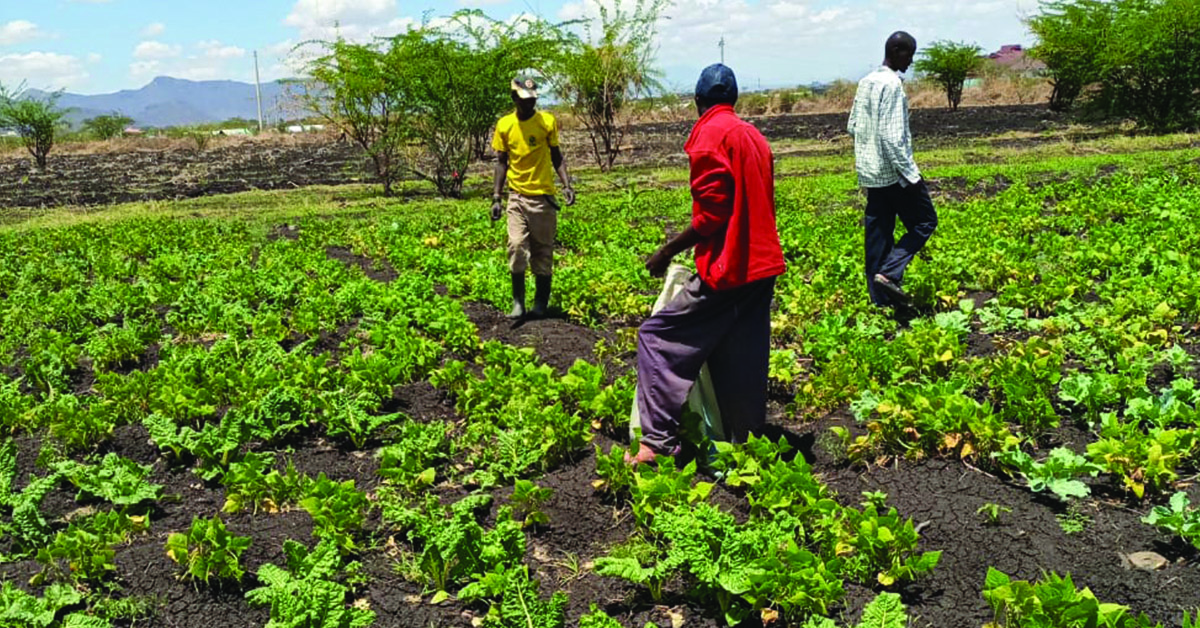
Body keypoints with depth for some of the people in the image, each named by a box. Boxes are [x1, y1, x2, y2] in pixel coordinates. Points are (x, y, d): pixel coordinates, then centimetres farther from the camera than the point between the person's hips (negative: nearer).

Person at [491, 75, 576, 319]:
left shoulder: (548, 121, -1)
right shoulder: (504, 125, 2)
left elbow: (556, 157, 6)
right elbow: (502, 162, 8)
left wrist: (567, 184, -9)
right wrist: (497, 197, 3)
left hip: (543, 196, 0)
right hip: (517, 196, 1)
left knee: (543, 250, 5)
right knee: (516, 246, -13)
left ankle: (541, 303, 17)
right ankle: (518, 302, -3)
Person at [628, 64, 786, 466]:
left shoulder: (710, 134, -9)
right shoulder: (754, 136, 17)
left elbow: (713, 210, -17)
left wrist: (667, 252, -9)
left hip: (727, 270, -9)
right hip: (762, 266, 9)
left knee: (659, 338, -3)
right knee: (740, 361, 14)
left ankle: (658, 443, -8)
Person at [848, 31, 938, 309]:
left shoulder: (866, 82, 11)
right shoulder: (892, 85, -16)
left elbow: (853, 127, 16)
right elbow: (892, 136, -22)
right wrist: (910, 174, -19)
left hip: (869, 172, 8)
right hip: (893, 171, -8)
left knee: (878, 232, 10)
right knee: (924, 222, 3)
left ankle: (879, 296, 13)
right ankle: (889, 273, -9)